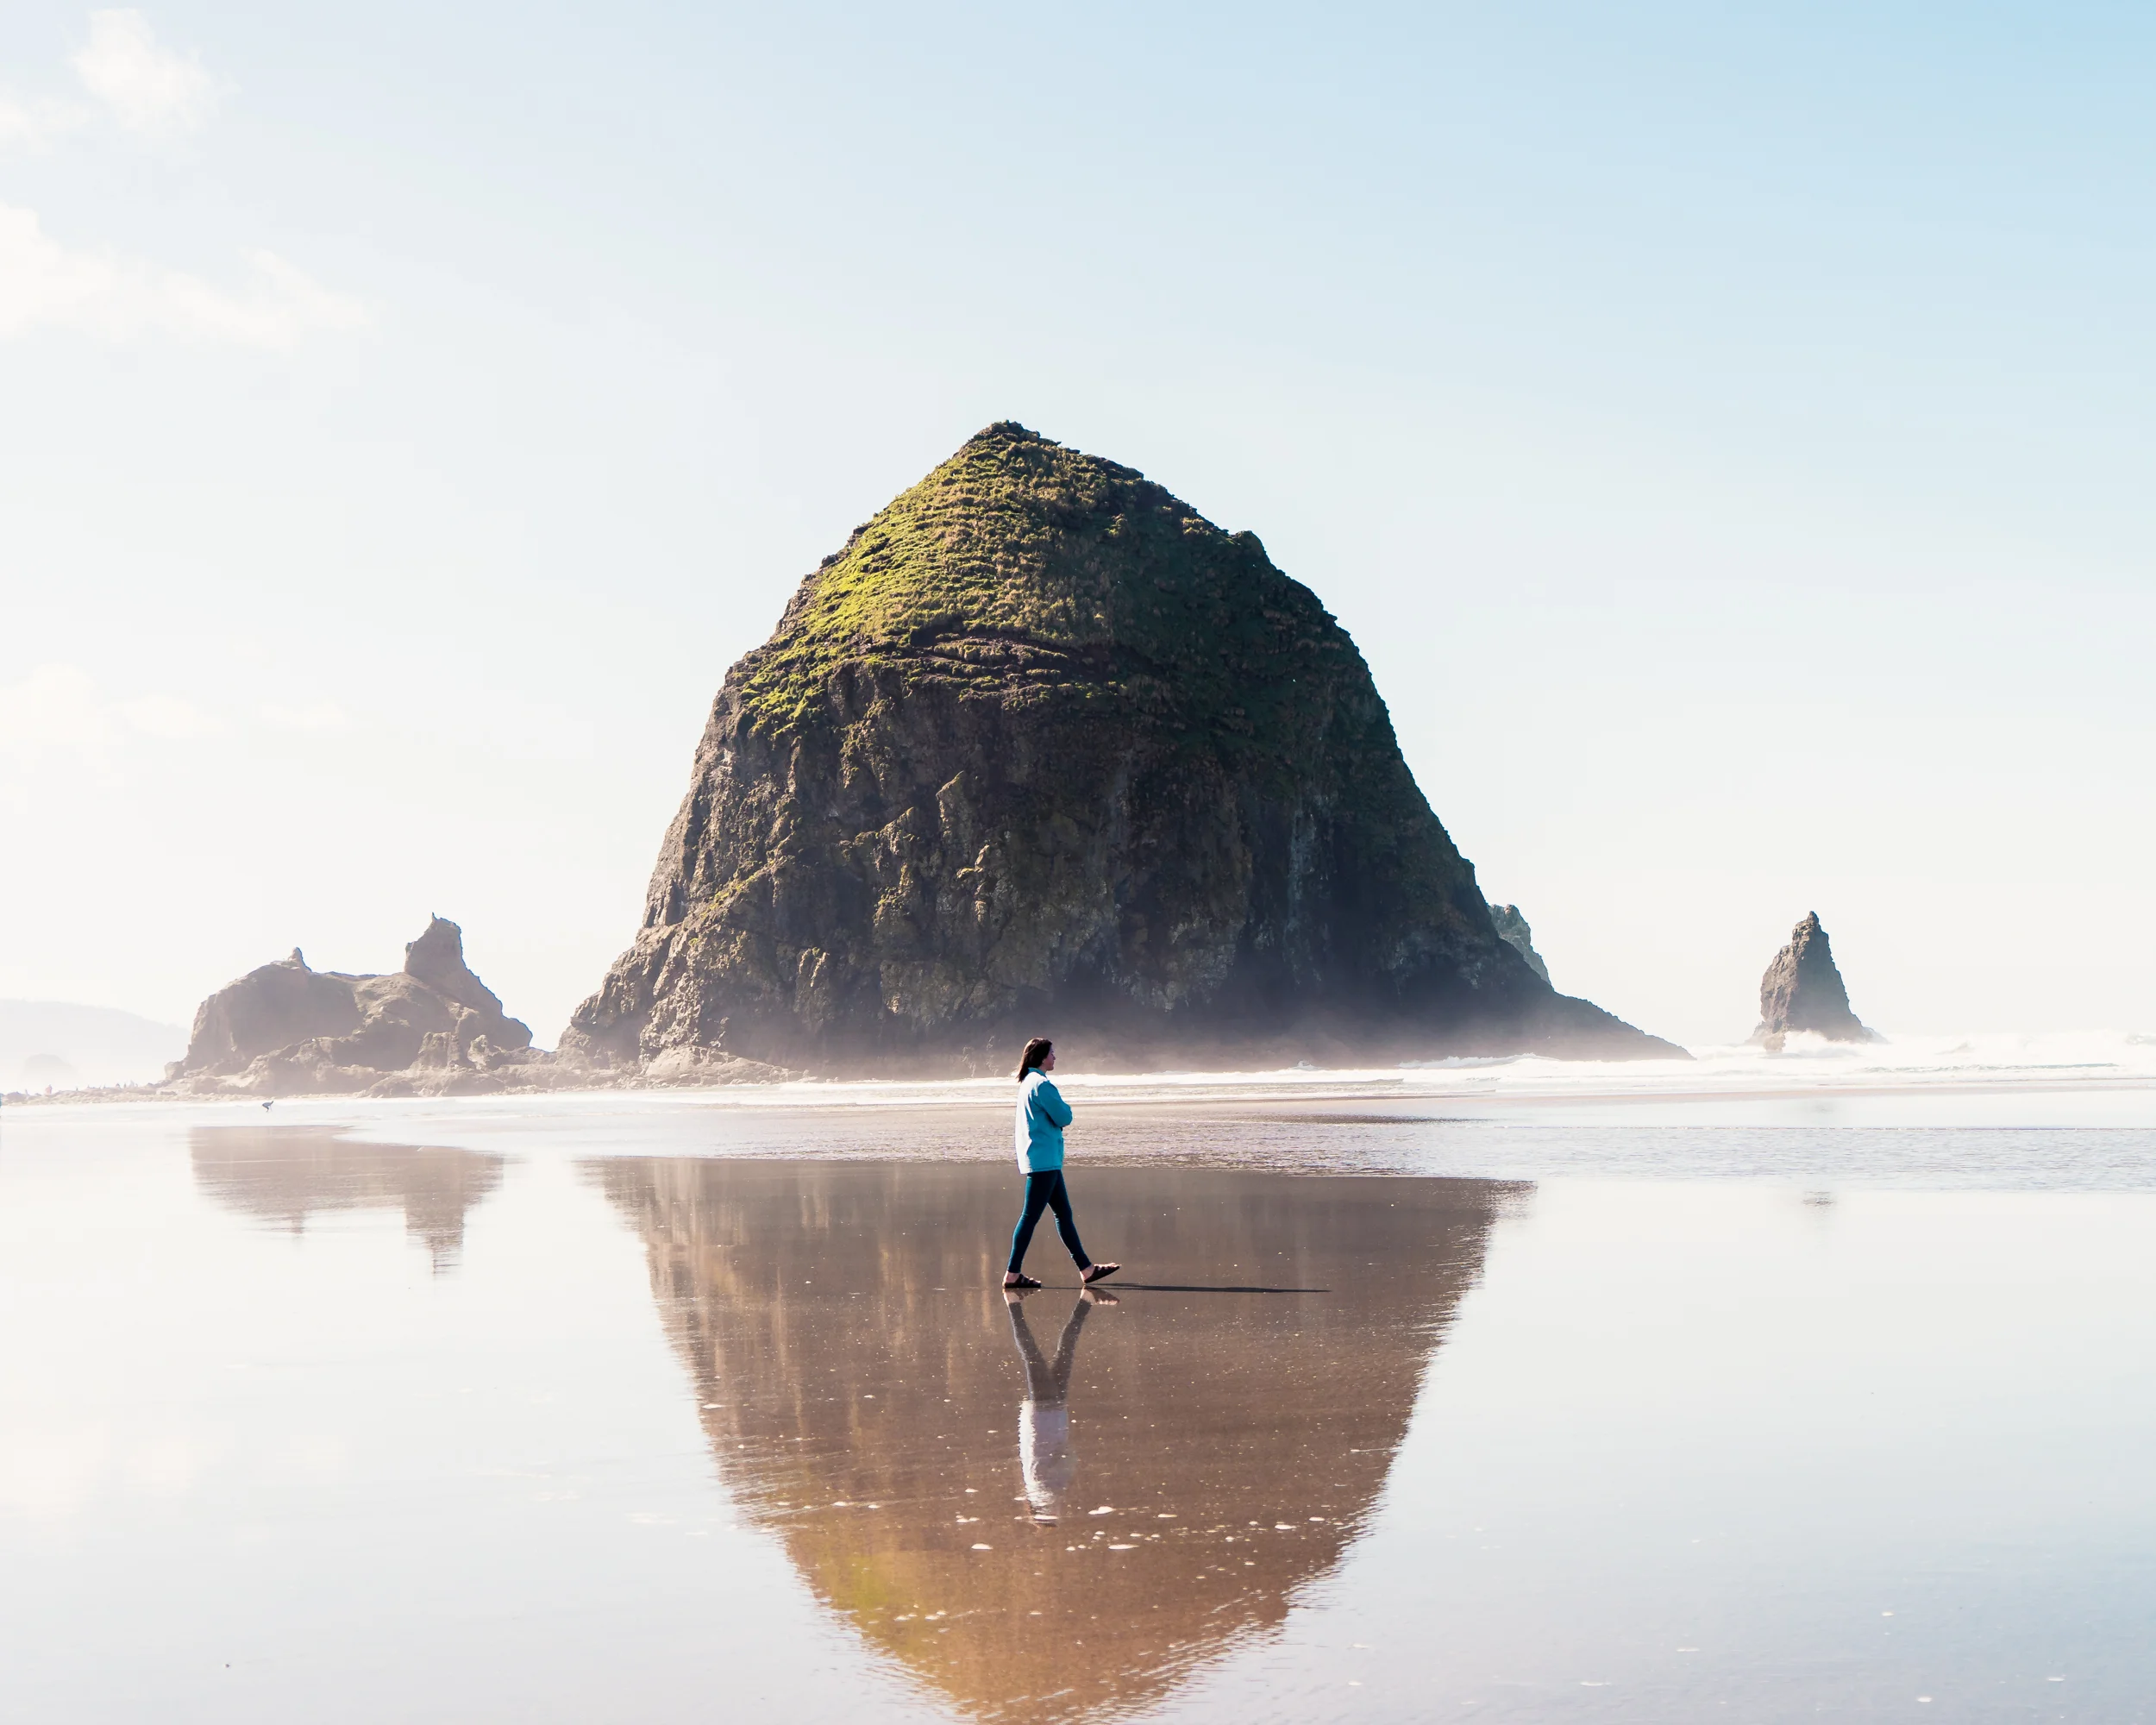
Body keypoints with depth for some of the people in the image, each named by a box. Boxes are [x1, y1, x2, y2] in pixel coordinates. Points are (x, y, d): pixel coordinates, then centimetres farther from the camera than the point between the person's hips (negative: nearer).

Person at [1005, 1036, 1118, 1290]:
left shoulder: (1028, 1083, 17)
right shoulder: (1041, 1085, -16)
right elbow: (1064, 1117, -14)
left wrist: (1059, 1111, 2)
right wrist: (1063, 1107, 6)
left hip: (1044, 1161, 11)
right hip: (1043, 1160, -11)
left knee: (1063, 1214, 11)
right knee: (1030, 1216, -7)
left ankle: (1086, 1269, 14)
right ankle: (1013, 1274, -5)